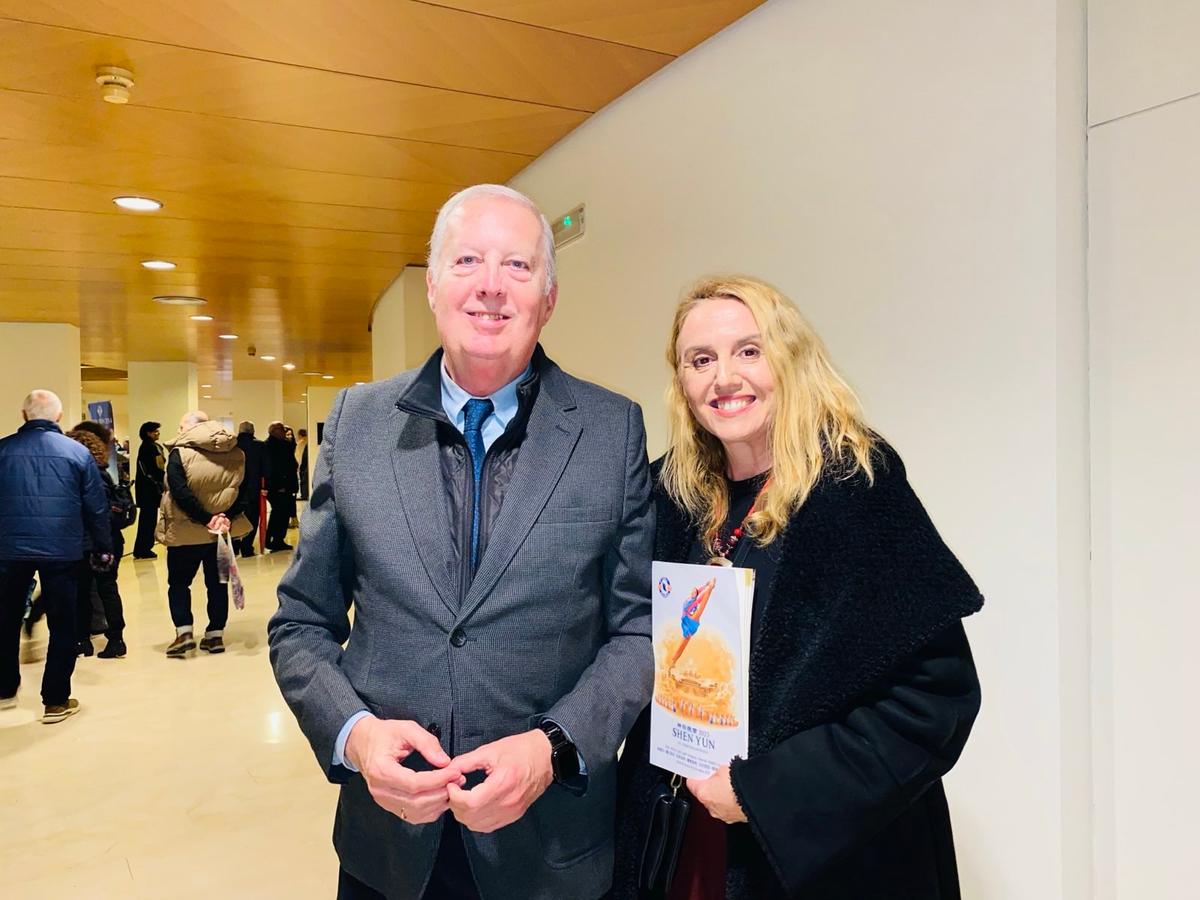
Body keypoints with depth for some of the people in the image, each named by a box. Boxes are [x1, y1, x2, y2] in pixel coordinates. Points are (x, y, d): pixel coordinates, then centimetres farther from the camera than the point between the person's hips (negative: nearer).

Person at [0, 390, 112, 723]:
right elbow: (96, 507, -1)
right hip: (61, 551, -2)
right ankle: (56, 702, 10)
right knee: (62, 626, 7)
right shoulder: (77, 452, -3)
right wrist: (103, 547, 9)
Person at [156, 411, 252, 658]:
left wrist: (205, 519, -17)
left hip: (185, 531, -4)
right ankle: (215, 635, 14)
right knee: (217, 583, 12)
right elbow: (244, 490, -5)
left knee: (178, 582, 11)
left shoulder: (180, 453, -9)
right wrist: (227, 517, -12)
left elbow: (180, 493, -19)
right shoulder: (235, 453, 3)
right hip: (223, 531, 4)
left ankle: (184, 632, 0)